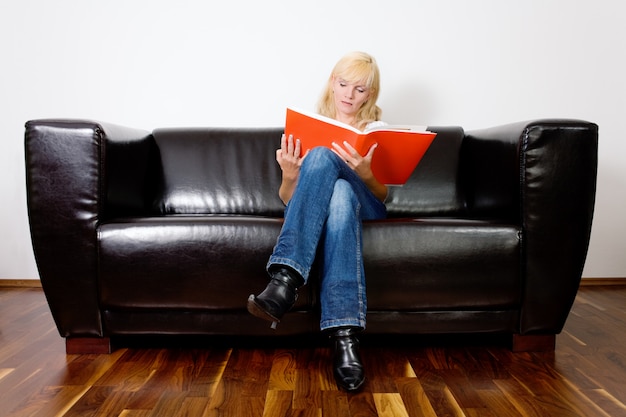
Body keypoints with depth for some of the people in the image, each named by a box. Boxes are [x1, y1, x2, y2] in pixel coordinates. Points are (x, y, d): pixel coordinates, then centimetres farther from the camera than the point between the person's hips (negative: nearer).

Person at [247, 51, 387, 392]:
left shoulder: (377, 130, 14)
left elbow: (382, 195, 1)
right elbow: (288, 200, 10)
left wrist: (366, 174, -21)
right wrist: (290, 176, -14)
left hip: (362, 207, 0)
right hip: (314, 211, 1)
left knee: (323, 156, -32)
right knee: (322, 156, -32)